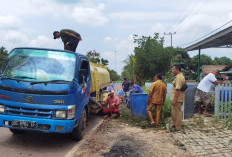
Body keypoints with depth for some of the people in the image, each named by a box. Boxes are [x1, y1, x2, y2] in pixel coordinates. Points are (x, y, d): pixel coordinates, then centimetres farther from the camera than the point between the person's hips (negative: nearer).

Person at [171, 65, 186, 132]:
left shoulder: (179, 77, -21)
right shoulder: (180, 76, 13)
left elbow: (177, 89, -26)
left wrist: (174, 100, -25)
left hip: (177, 99, -10)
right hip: (176, 98, 10)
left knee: (177, 113, 0)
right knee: (174, 113, 20)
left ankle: (178, 127, 9)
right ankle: (175, 124, 33)